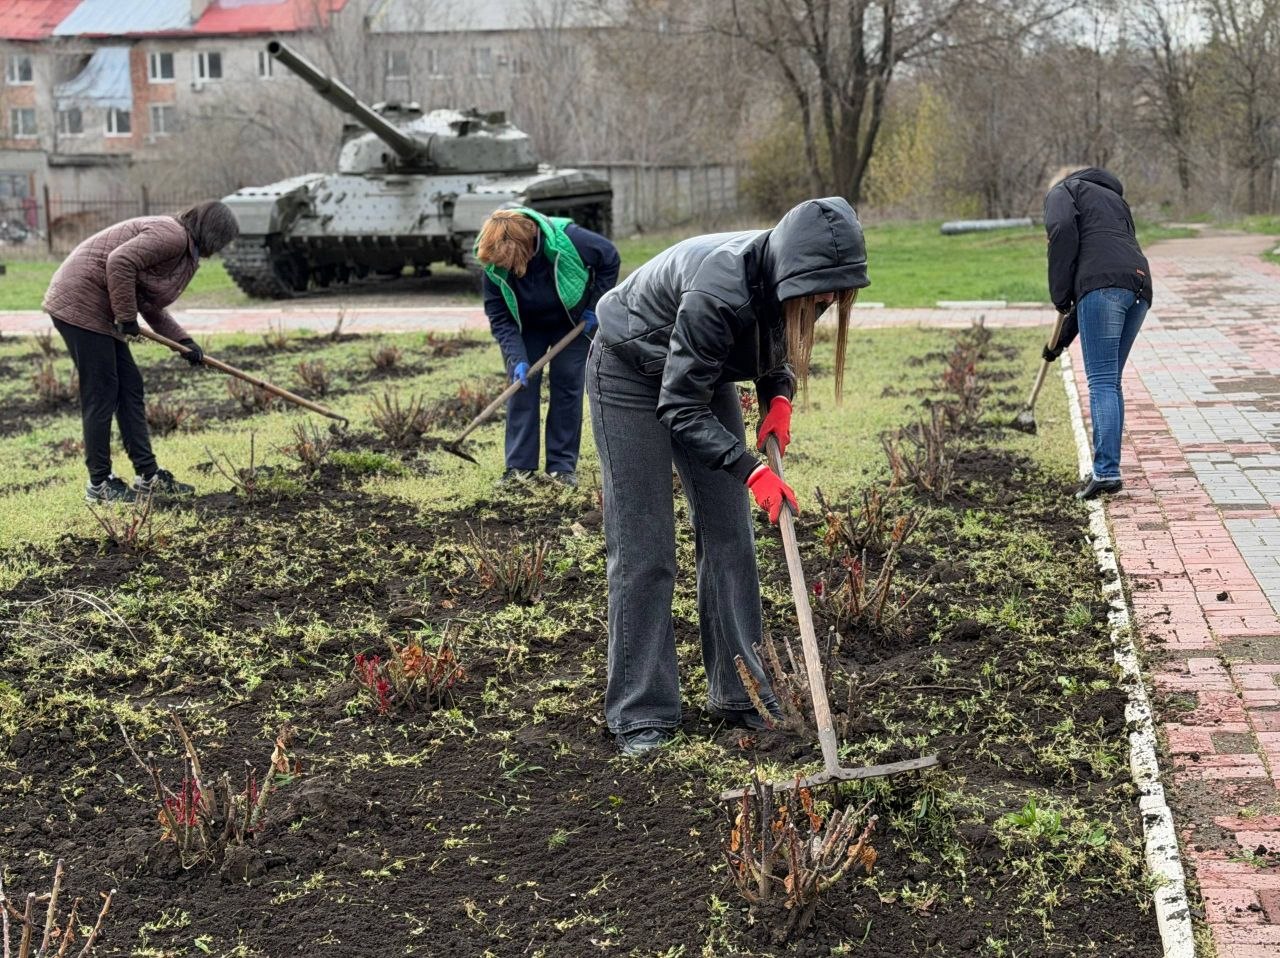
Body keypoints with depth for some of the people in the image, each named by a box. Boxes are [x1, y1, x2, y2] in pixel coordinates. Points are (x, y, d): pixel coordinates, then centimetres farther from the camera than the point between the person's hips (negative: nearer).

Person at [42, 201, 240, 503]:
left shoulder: (185, 252, 16)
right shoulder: (172, 235, -16)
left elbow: (151, 306, 20)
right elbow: (120, 262, -28)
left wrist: (182, 340, 9)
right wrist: (126, 316, -20)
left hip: (100, 311, 11)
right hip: (80, 304, -11)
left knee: (130, 388, 10)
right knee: (101, 394, -5)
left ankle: (148, 475, 16)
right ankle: (99, 483, 3)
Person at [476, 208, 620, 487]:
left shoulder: (567, 239, -36)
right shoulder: (494, 267, -29)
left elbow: (610, 258, -18)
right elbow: (499, 317, -20)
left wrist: (595, 306, -17)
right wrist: (517, 359, -31)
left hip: (573, 323, -1)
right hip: (526, 328, 1)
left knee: (567, 387, -3)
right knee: (522, 387, -5)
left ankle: (563, 465, 4)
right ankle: (520, 464, 1)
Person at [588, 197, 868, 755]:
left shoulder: (787, 282, -18)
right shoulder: (718, 292, -40)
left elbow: (777, 350, 6)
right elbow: (680, 409, -32)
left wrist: (778, 399, -13)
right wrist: (752, 472, -36)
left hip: (705, 373, 7)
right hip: (631, 374, -7)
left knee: (730, 537, 3)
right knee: (642, 549, -8)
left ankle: (739, 694, 10)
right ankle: (640, 716, -1)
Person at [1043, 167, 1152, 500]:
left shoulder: (1061, 191, 18)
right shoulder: (1116, 200, 38)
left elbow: (1062, 229, -8)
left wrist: (1060, 294, 0)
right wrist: (1062, 339, 35)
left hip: (1104, 283, -7)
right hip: (1140, 285, 7)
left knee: (1101, 382, -9)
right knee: (1111, 382, 14)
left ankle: (1106, 472, -15)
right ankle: (1107, 468, 15)